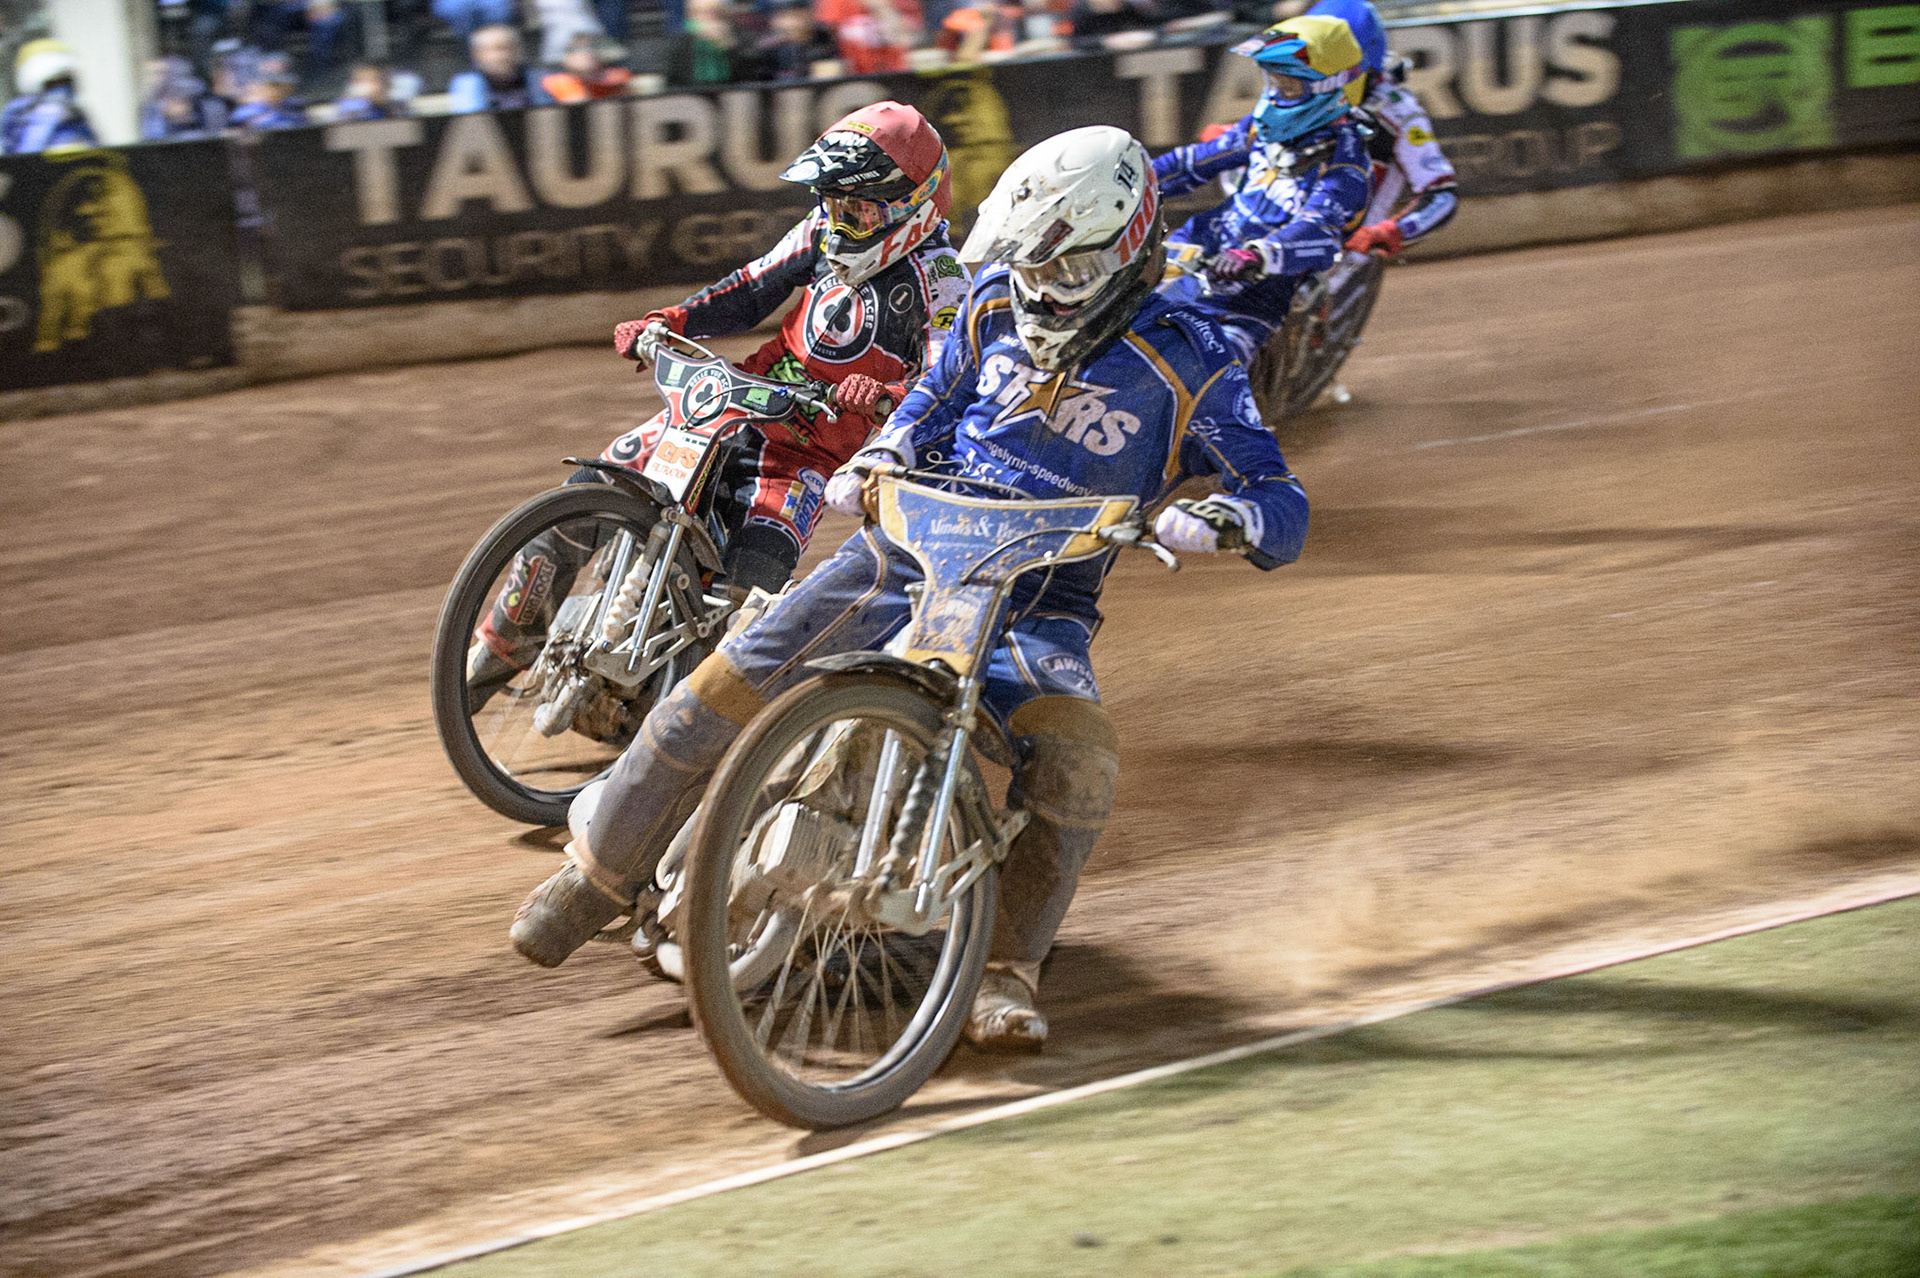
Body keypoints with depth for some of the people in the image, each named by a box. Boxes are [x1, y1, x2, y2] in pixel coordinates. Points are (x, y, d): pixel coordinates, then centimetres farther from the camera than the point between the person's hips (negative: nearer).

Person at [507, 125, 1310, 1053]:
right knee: (720, 695, -10)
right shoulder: (1000, 303, 3)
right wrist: (877, 459, 3)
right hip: (912, 549, 3)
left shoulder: (1186, 363, -10)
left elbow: (1284, 507, -12)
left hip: (1042, 602, -3)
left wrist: (1221, 517, -35)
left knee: (1077, 759, -34)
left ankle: (1004, 974, -21)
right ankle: (597, 877, 9)